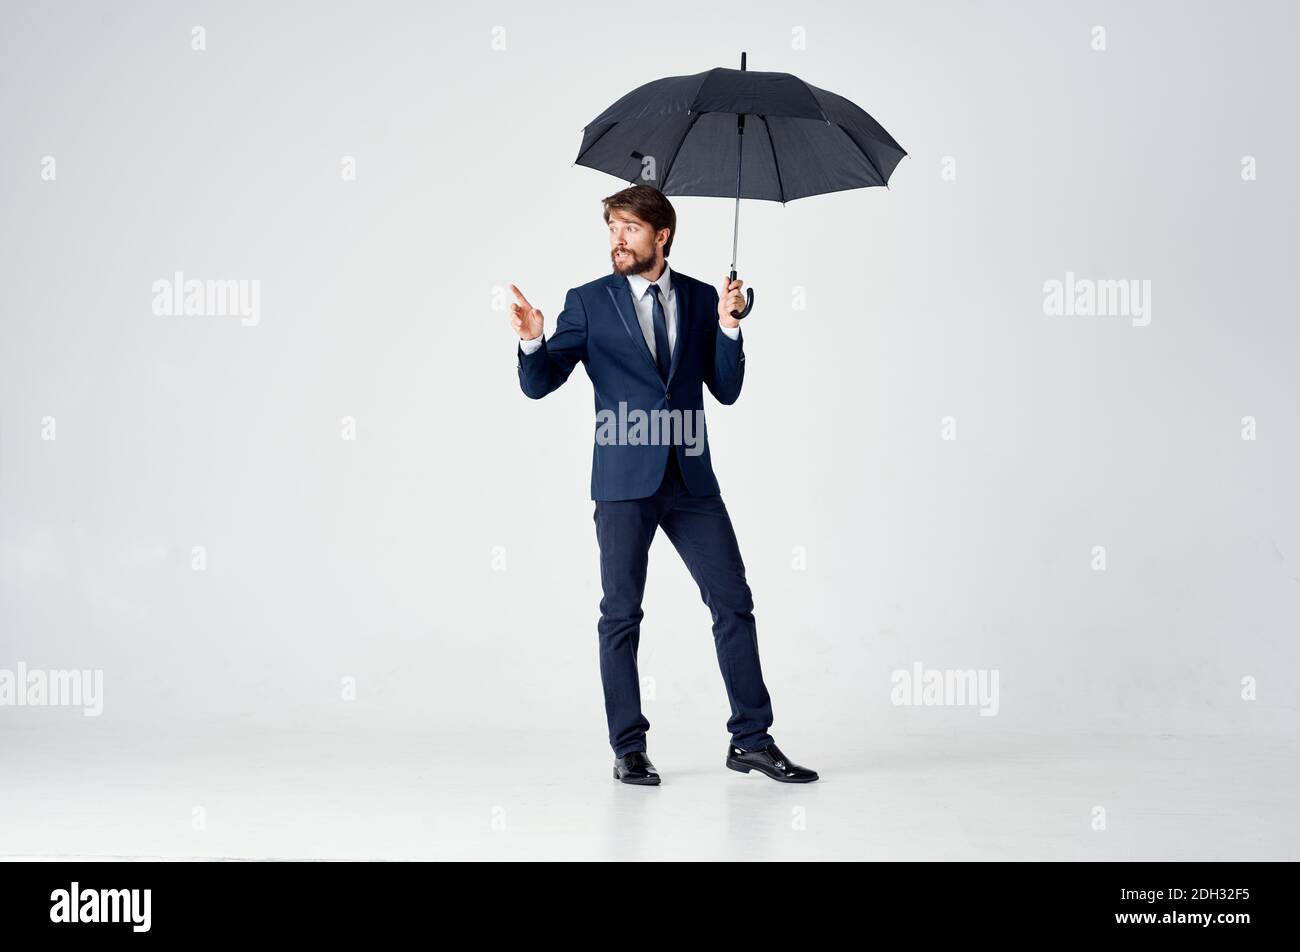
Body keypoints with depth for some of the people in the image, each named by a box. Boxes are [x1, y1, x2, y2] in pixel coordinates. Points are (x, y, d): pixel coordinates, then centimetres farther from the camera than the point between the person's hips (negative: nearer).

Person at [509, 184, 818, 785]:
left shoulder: (702, 299, 7)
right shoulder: (589, 302, 1)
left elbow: (726, 390, 5)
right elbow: (539, 384, -2)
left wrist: (727, 326, -9)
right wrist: (532, 341, -22)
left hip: (691, 479, 2)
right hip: (625, 480, -2)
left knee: (734, 602, 1)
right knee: (621, 615, 3)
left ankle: (751, 740, 11)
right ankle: (628, 748, 13)